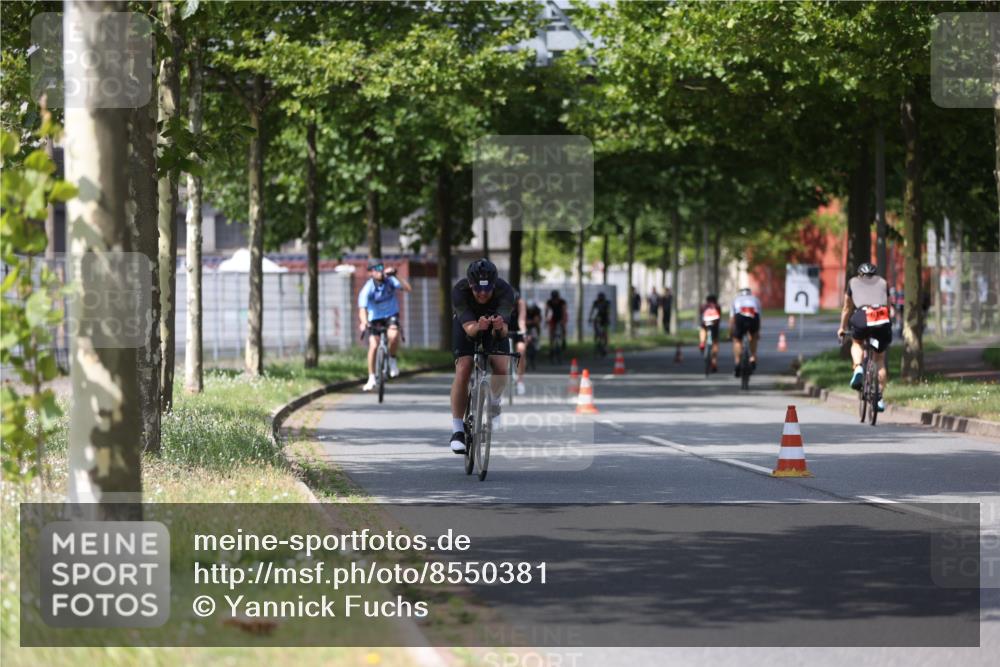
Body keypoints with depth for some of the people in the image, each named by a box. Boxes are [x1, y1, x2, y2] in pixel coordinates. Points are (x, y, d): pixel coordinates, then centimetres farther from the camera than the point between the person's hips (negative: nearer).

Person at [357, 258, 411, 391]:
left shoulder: (390, 281, -16)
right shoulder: (367, 289, -22)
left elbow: (407, 288, -26)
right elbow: (362, 308, -33)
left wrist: (396, 276, -37)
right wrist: (364, 322, -52)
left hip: (391, 315, 0)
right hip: (375, 317, 0)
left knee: (393, 335, -32)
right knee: (373, 345, -13)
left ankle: (392, 359, -3)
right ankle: (371, 379, 1)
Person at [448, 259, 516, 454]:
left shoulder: (504, 291, -34)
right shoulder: (459, 291, -35)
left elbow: (503, 332, -43)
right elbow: (469, 328, -42)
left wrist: (500, 327, -65)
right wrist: (478, 327, -63)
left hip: (496, 323, 0)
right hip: (467, 323, 0)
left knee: (501, 368, -23)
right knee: (463, 370, -20)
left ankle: (494, 402, 10)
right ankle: (457, 430, -13)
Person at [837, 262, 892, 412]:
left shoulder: (853, 282, 27)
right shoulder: (882, 283, 30)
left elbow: (847, 309, 33)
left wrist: (842, 328, 45)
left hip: (863, 317, -2)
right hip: (883, 321, 2)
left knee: (856, 343, 30)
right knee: (880, 359, 19)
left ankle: (858, 368, -1)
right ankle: (880, 398, 13)